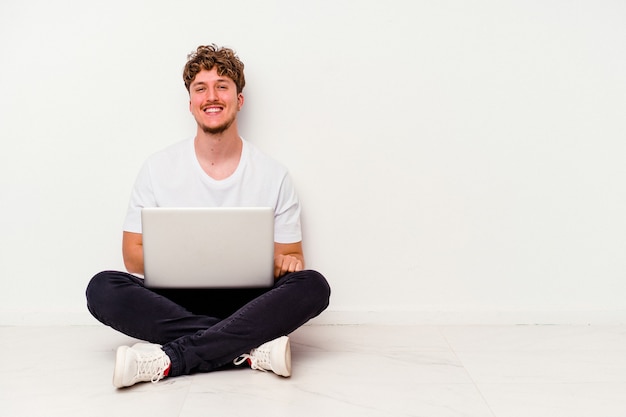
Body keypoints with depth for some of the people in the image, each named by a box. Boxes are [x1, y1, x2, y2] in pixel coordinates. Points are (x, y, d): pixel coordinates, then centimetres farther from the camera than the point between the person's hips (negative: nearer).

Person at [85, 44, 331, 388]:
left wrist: (287, 263, -19)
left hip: (247, 304, 0)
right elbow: (133, 255, 4)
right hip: (173, 303, 1)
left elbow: (289, 258, 7)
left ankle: (168, 359, -32)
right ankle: (254, 348, -30)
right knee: (103, 288, -27)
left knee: (313, 285, -28)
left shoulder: (273, 175, 4)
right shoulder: (158, 169, 4)